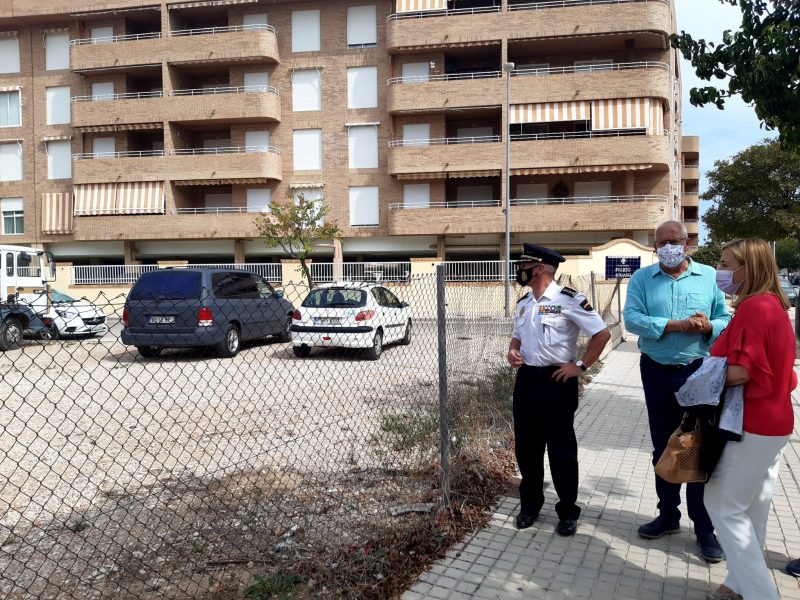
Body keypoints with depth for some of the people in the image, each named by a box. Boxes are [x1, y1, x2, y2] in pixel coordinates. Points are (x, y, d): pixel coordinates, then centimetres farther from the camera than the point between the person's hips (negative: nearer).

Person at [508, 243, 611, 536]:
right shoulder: (523, 302, 9)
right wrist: (512, 352, 0)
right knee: (526, 445, 13)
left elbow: (602, 333, -11)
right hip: (526, 379, 7)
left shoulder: (568, 299, -13)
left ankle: (568, 511, 21)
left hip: (557, 381, -6)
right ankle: (530, 503, 30)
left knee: (561, 448, 4)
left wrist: (581, 366, -11)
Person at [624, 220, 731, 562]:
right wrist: (677, 325, -21)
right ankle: (668, 515, 30)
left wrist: (709, 327, -22)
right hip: (656, 372, 2)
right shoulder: (642, 278, 0)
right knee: (662, 448, 14)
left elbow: (726, 319, -1)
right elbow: (632, 319, -13)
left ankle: (704, 527, 17)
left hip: (699, 372, -1)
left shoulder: (708, 276, 1)